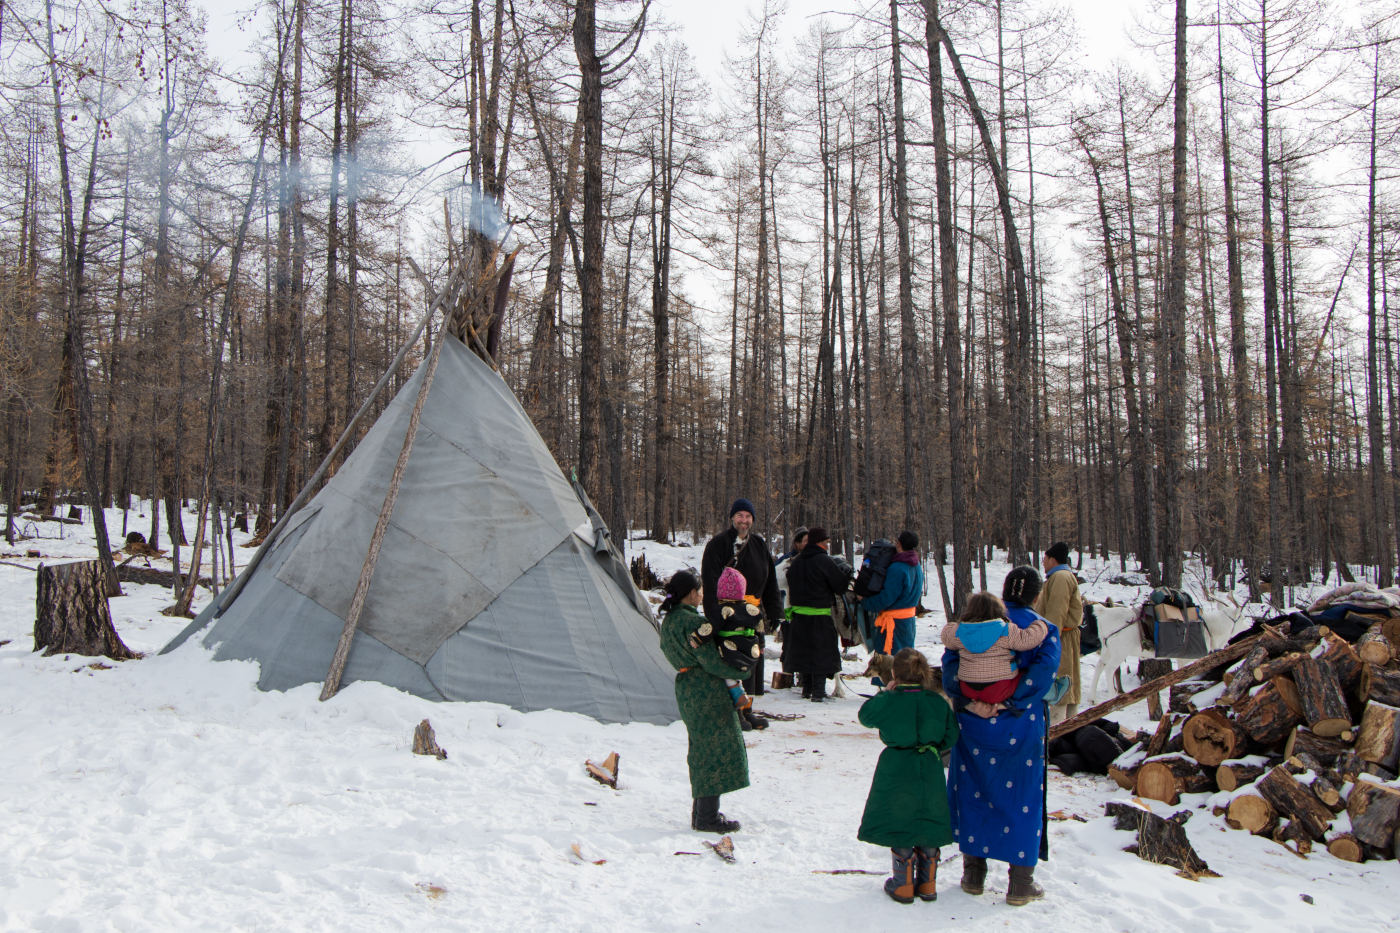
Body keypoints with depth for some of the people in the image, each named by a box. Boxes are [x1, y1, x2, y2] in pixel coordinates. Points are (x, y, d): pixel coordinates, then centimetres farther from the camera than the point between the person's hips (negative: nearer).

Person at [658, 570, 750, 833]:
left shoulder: (668, 620, 11)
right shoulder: (692, 621, -19)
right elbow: (711, 661, -20)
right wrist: (742, 671, -5)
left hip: (686, 687, 9)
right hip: (706, 691, -9)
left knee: (702, 750, 17)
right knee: (715, 750, -2)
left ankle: (701, 812, 24)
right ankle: (708, 817, 0)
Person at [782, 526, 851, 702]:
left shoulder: (796, 561, 9)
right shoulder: (824, 561, -13)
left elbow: (791, 585, 19)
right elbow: (841, 585, -10)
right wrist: (847, 573, 8)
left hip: (798, 614, 6)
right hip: (819, 615, -6)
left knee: (804, 650, 14)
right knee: (821, 653, 0)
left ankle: (807, 688, 20)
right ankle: (818, 690, -3)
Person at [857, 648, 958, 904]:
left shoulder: (889, 700, -13)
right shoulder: (938, 701, -3)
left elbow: (865, 715, 4)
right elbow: (950, 737, 5)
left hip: (897, 771, -3)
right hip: (930, 772, 3)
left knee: (900, 827, 8)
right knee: (927, 829, 14)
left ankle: (903, 885, 13)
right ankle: (927, 884, 21)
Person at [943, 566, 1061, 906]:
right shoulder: (1044, 629, -3)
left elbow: (951, 658, -8)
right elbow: (1044, 667, -20)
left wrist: (959, 699, -6)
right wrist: (1016, 702, -17)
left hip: (972, 723, 2)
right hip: (1020, 729, -2)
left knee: (973, 793, 14)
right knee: (1022, 797, 8)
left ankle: (973, 873, 22)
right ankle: (1020, 884, 13)